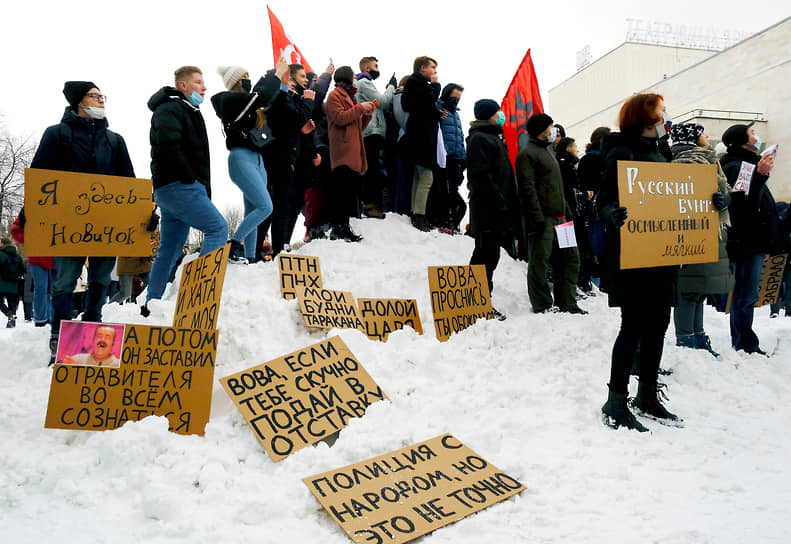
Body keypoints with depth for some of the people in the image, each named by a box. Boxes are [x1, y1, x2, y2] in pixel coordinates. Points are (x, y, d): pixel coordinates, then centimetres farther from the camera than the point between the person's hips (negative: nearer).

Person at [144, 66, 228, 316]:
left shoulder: (188, 111, 25)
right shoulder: (170, 109, -6)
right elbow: (167, 145, -23)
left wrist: (203, 187, 12)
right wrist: (189, 176, -17)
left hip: (172, 188, 10)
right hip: (178, 186, -10)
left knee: (169, 249, 10)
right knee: (218, 227, -14)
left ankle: (151, 304, 14)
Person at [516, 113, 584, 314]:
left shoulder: (548, 151, 22)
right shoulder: (527, 154, -8)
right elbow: (528, 190, -16)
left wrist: (567, 212, 22)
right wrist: (537, 218, -22)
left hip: (559, 218, 10)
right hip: (542, 219, -10)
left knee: (571, 257, 10)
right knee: (540, 263, -3)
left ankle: (566, 304, 17)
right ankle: (542, 306, 5)